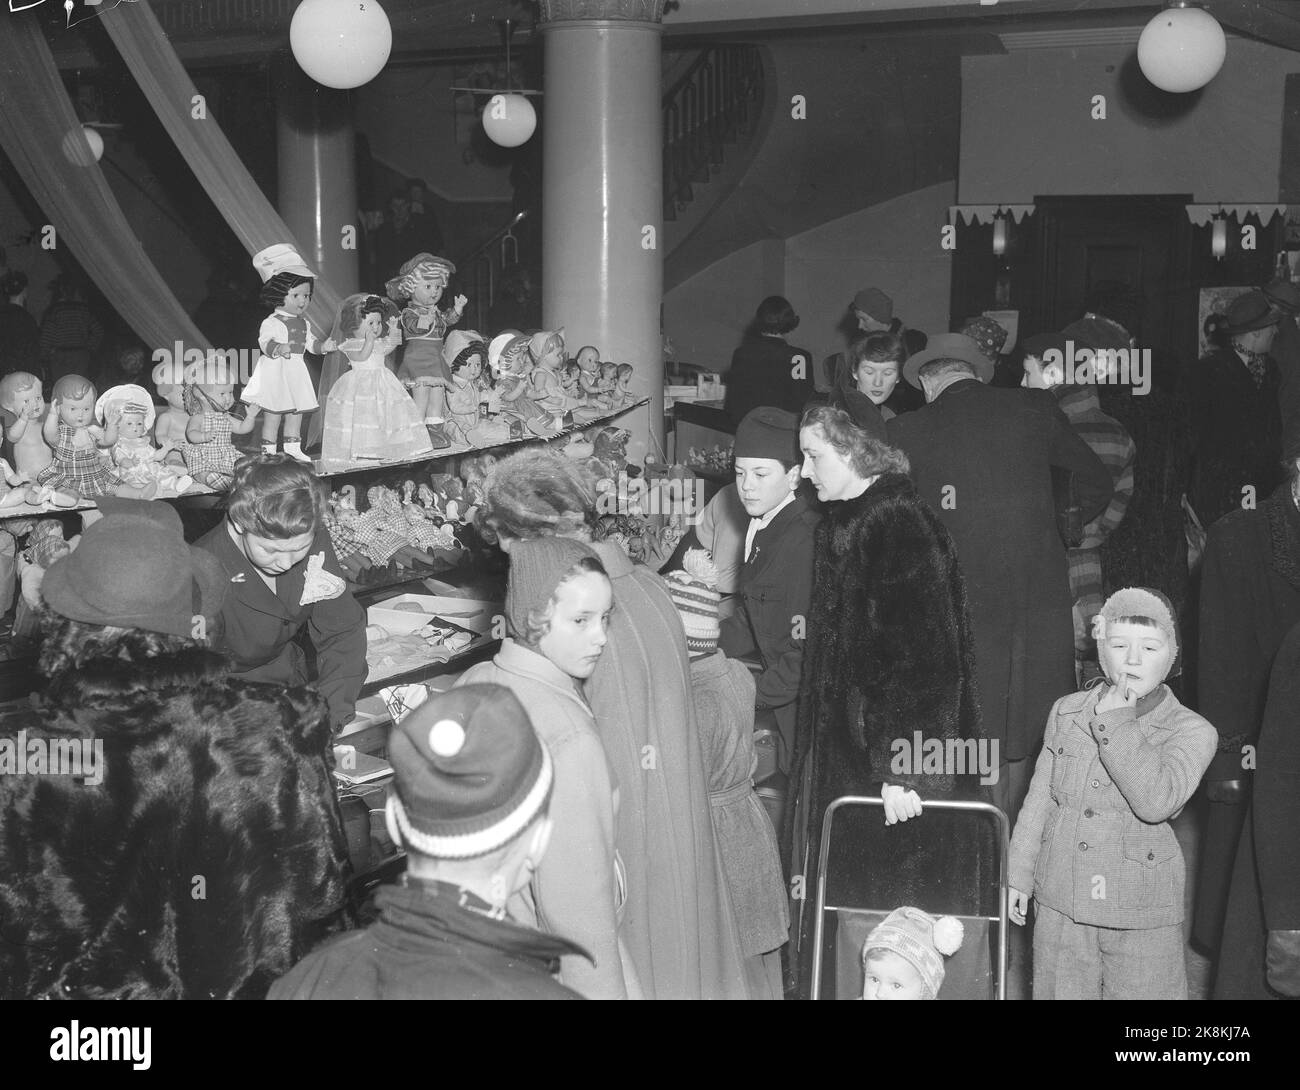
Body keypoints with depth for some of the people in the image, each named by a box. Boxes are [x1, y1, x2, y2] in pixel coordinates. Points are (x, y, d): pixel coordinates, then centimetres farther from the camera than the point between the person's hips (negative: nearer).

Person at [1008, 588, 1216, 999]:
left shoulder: (1192, 732, -8)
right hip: (1060, 904, 3)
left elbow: (1155, 802, -24)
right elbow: (1040, 798, 11)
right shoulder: (1066, 712, 4)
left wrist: (1118, 723, -20)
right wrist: (1019, 874, 12)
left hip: (1141, 916, -3)